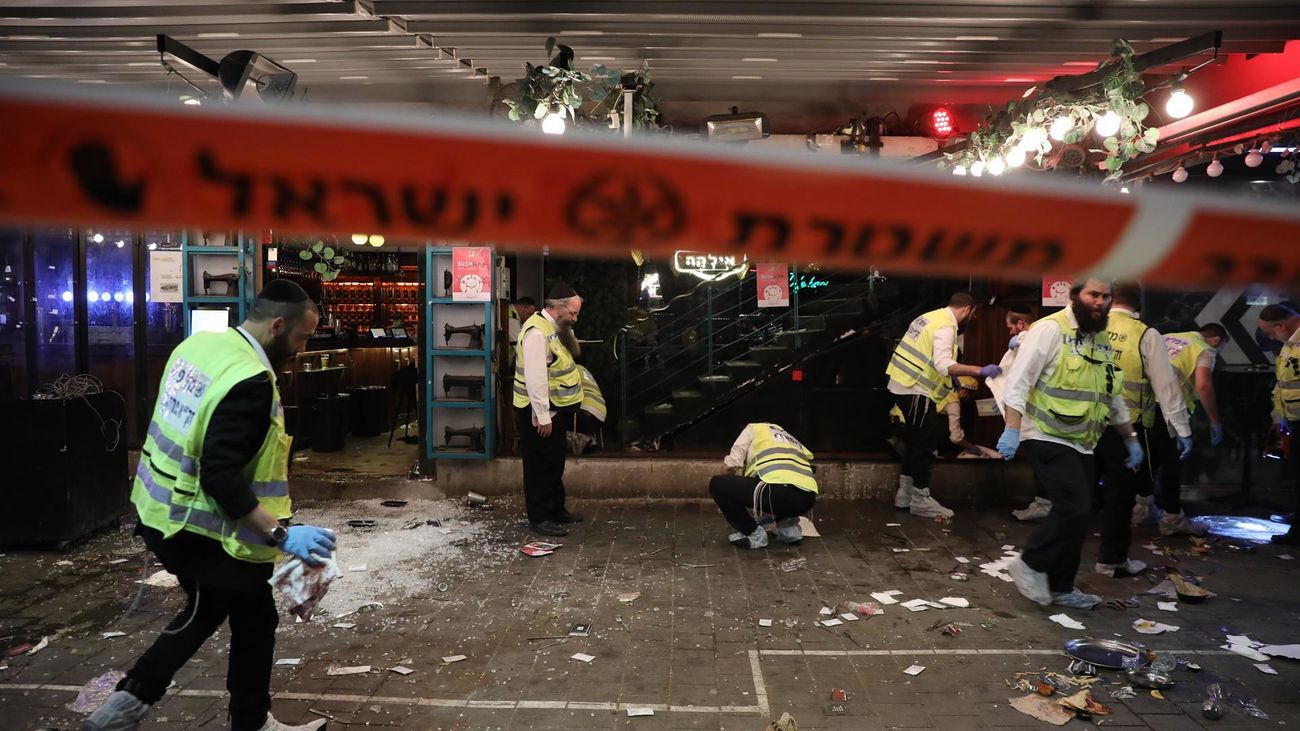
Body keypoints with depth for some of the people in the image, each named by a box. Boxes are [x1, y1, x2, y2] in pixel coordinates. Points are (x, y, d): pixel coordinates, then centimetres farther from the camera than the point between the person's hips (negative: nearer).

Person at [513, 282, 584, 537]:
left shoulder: (553, 328, 12)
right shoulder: (537, 332, -22)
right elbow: (535, 379, -26)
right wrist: (542, 417, -25)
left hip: (553, 410, 10)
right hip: (539, 413, -10)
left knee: (554, 464, 19)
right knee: (541, 466, 0)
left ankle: (556, 510, 32)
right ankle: (539, 518, 11)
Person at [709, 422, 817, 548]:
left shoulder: (753, 429, 23)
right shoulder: (790, 440, 38)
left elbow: (729, 467, 15)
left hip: (780, 492, -7)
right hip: (808, 499, 7)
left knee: (717, 484, 8)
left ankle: (754, 534, 8)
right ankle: (789, 527, 20)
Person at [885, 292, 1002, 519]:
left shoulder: (932, 317, 15)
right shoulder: (946, 327, -15)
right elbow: (944, 364, -28)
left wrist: (951, 380, 23)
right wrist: (980, 371, -29)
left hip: (903, 384, 10)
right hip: (915, 390, -10)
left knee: (917, 440, 17)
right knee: (925, 442, -4)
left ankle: (905, 494, 22)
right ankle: (920, 499, 1)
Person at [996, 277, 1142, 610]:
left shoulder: (1103, 341, 16)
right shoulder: (1051, 329, -11)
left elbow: (1113, 396, 25)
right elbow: (1019, 379, -17)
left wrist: (1130, 438, 25)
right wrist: (1012, 429, -24)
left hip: (1081, 445, 9)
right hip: (1048, 439, -9)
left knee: (1076, 515, 9)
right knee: (1074, 509, -17)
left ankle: (1060, 587, 21)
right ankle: (1031, 565, 2)